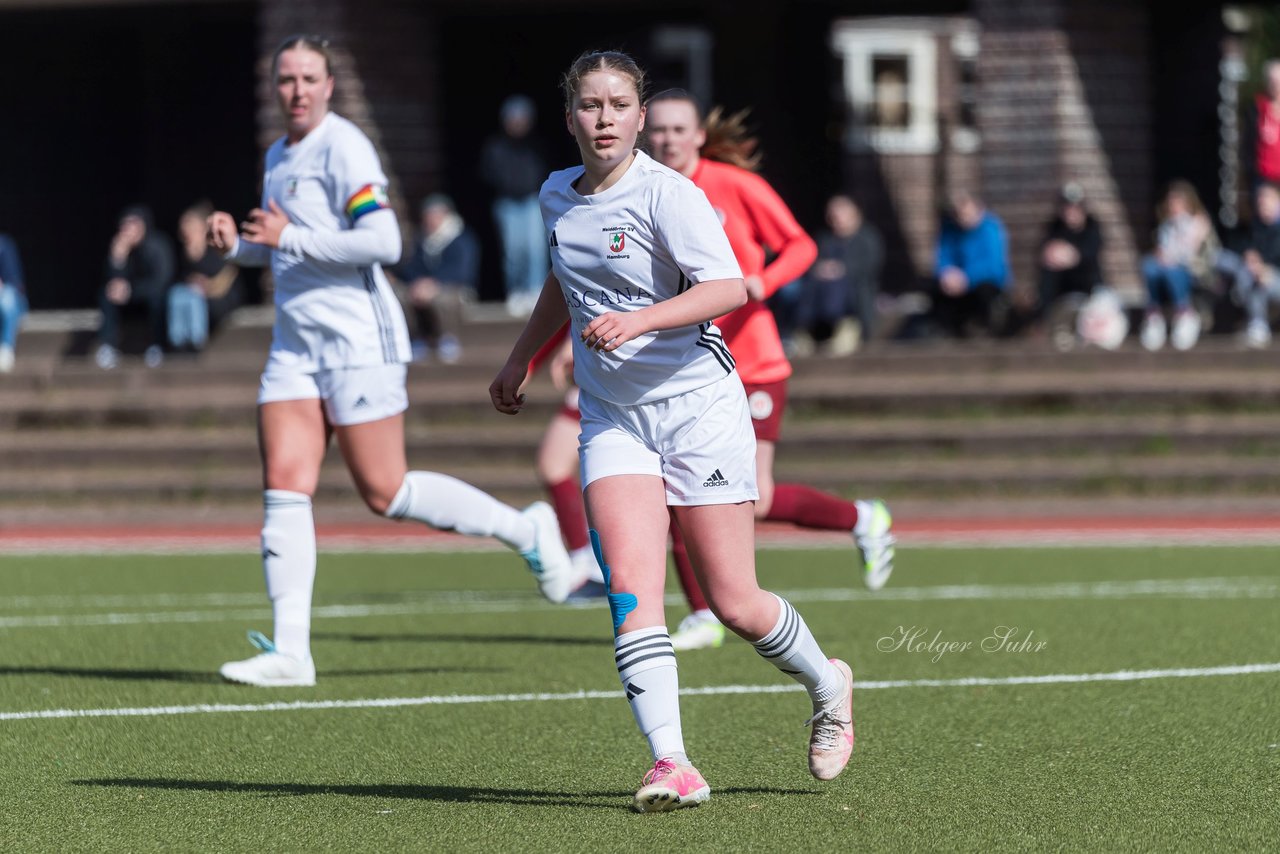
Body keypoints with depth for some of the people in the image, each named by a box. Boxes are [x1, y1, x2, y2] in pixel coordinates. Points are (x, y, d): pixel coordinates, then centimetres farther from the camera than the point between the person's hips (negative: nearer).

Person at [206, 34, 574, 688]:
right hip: (296, 345, 8)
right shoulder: (278, 156, 15)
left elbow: (383, 242, -21)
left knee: (385, 494, -4)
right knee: (283, 488, -5)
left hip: (359, 340, -8)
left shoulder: (342, 147, -12)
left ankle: (524, 530, 15)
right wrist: (238, 245, 9)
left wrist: (290, 237, -21)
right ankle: (289, 651, -7)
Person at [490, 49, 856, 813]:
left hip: (698, 406, -5)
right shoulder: (558, 197, 8)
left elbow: (729, 288, -23)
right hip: (613, 421, 5)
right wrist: (522, 356, 31)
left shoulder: (666, 194, -12)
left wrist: (640, 320, -34)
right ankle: (671, 764, -21)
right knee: (631, 586, -16)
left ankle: (827, 685, 29)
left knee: (734, 604, -2)